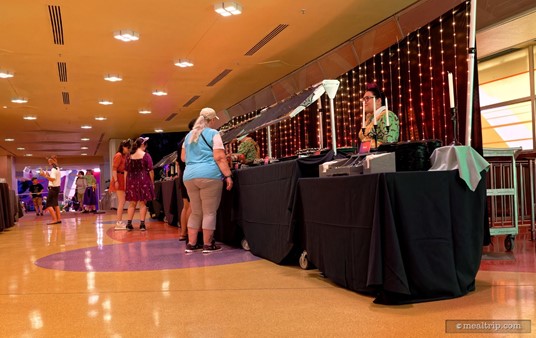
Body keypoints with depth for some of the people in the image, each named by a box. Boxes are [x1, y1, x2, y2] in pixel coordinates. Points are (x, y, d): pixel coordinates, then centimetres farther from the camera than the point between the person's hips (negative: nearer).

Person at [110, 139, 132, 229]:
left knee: (121, 202, 13)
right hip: (119, 179, -10)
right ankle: (119, 223, -12)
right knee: (122, 201, -12)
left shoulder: (124, 156, 17)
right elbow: (114, 169, -17)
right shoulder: (118, 155, -10)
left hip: (123, 180, 10)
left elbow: (125, 168, 10)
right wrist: (116, 181, -23)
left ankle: (119, 222, 20)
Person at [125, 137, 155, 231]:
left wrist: (126, 184, 13)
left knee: (132, 203, 11)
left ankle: (129, 224, 10)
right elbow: (150, 170, -6)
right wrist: (152, 182, 2)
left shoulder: (129, 156, 7)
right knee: (143, 203, 3)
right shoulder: (146, 155, -4)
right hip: (143, 181, -3)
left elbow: (126, 171, 8)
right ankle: (142, 224, 2)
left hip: (131, 181, 3)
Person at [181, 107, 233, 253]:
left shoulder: (189, 135, 19)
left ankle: (191, 244, 14)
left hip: (189, 176, 6)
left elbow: (183, 157, 24)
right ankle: (208, 245, 4)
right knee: (209, 212, 1)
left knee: (195, 212, 14)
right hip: (209, 175, -6)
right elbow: (219, 158, -11)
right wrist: (228, 176, -11)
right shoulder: (213, 133, -1)